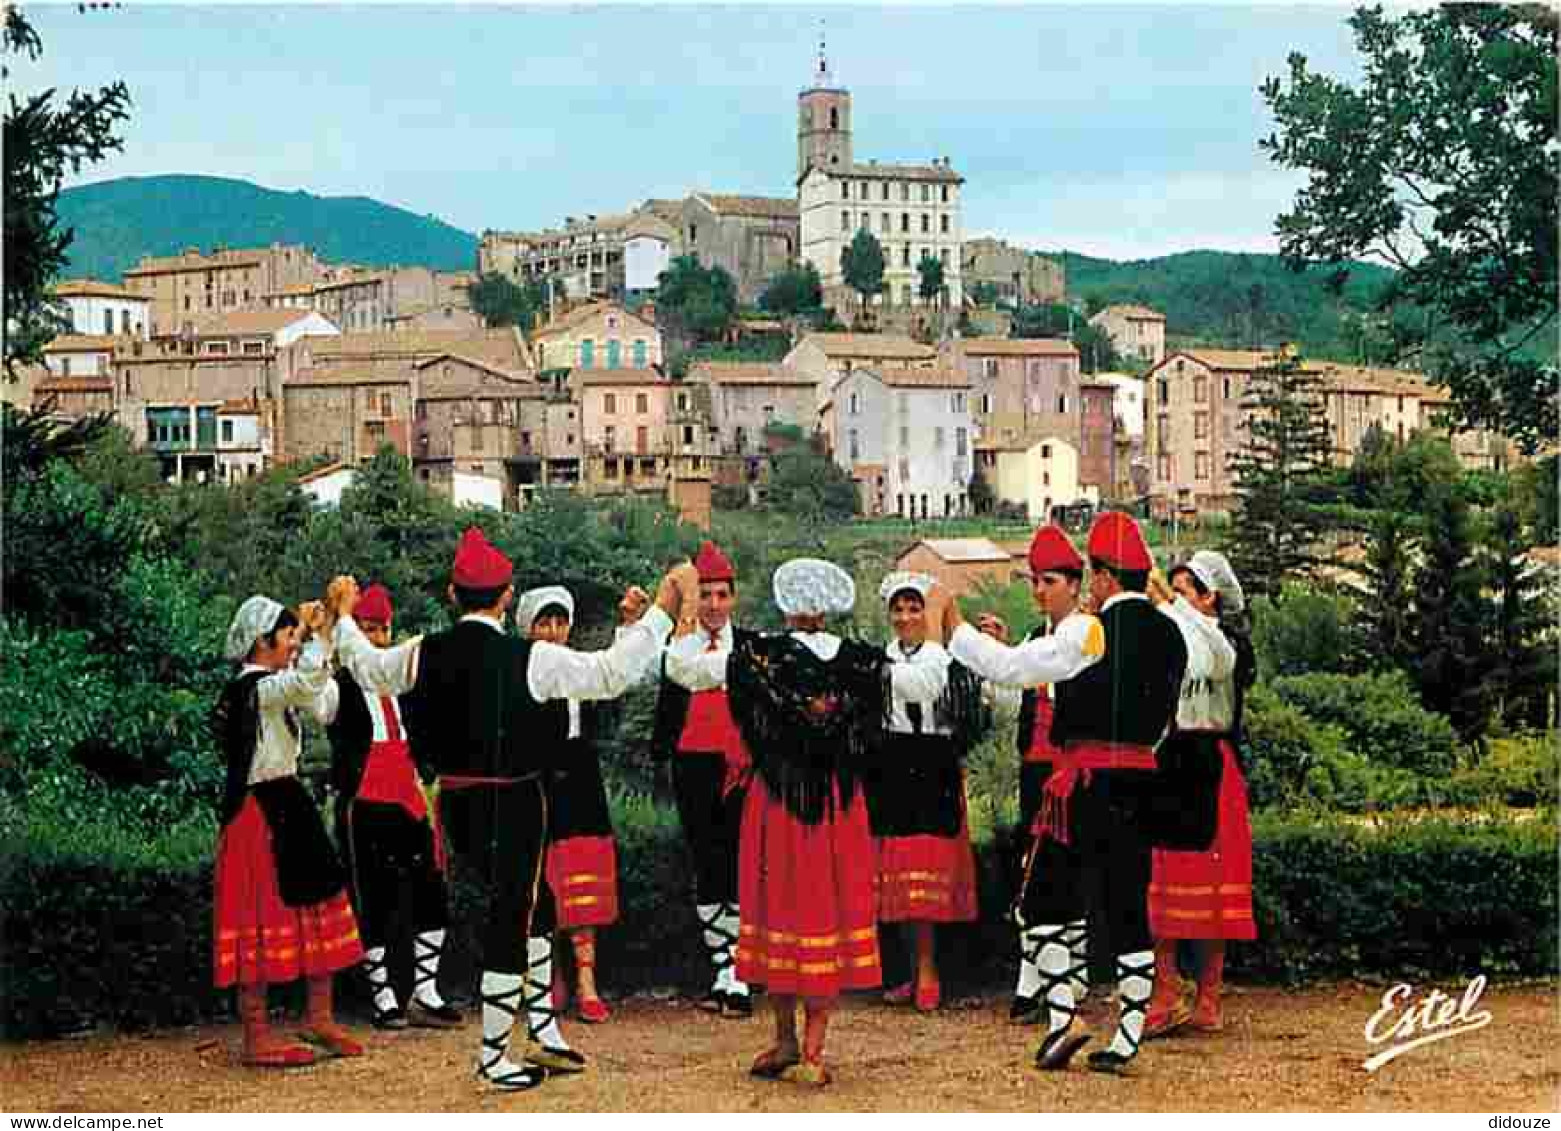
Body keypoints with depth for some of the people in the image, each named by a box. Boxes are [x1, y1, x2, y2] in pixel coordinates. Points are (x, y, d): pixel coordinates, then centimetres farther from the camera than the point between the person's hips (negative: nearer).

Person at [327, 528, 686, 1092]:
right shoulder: (530, 659, -15)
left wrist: (343, 616, 35)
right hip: (513, 803, -6)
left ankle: (544, 1033, 26)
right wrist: (659, 613, -2)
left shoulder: (425, 654, -2)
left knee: (534, 905, 22)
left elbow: (367, 667, 17)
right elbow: (612, 673, -11)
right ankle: (493, 1058, 13)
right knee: (510, 923, 5)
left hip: (456, 802, 6)